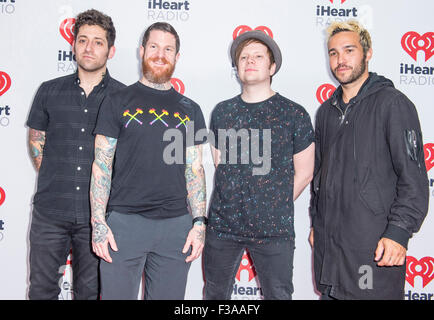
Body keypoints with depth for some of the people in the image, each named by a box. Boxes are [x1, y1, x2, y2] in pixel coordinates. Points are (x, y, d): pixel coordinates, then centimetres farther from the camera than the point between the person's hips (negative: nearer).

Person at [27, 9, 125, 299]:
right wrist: (55, 181, 6)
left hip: (97, 214, -2)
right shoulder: (50, 91, 5)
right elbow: (36, 141, 14)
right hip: (50, 212, 2)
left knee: (91, 291, 12)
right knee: (41, 289, 13)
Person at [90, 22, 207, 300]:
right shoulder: (117, 102, 5)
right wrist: (98, 222, -7)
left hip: (176, 225, 2)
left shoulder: (190, 110, 11)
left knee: (169, 296, 10)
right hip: (123, 222, -2)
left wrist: (200, 222, 0)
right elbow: (101, 165, 1)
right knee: (117, 294, 4)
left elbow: (195, 170, 9)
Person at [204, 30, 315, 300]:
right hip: (222, 225, 3)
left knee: (278, 294, 6)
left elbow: (303, 174, 2)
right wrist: (235, 204, 7)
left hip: (273, 229, -3)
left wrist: (274, 209, 5)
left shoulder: (294, 114, -3)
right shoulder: (221, 112, 7)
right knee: (215, 295, 15)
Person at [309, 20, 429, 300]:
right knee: (329, 293, 15)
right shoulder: (326, 111, 13)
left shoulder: (392, 103, -8)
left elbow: (414, 177, -12)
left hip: (374, 247, -6)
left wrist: (398, 233, -18)